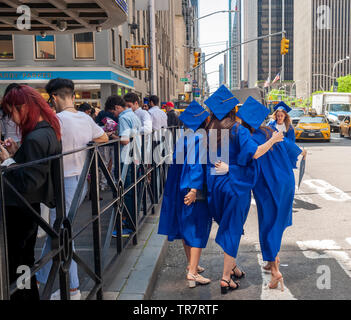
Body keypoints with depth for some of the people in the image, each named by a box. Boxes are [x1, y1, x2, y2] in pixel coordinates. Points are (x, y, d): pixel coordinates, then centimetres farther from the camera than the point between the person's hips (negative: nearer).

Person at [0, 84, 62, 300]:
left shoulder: (35, 138, -24)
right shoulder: (49, 131, 6)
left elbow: (28, 183, -26)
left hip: (20, 210, -10)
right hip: (31, 206, 10)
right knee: (25, 260, 23)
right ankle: (31, 294, 37)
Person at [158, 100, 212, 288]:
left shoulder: (183, 137, 8)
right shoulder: (201, 137, -13)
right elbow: (197, 163, -21)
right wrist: (195, 189, -24)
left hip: (180, 188, 8)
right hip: (195, 190, -8)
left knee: (186, 227, 16)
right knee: (198, 228, -2)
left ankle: (191, 264, 29)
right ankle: (192, 272, -4)